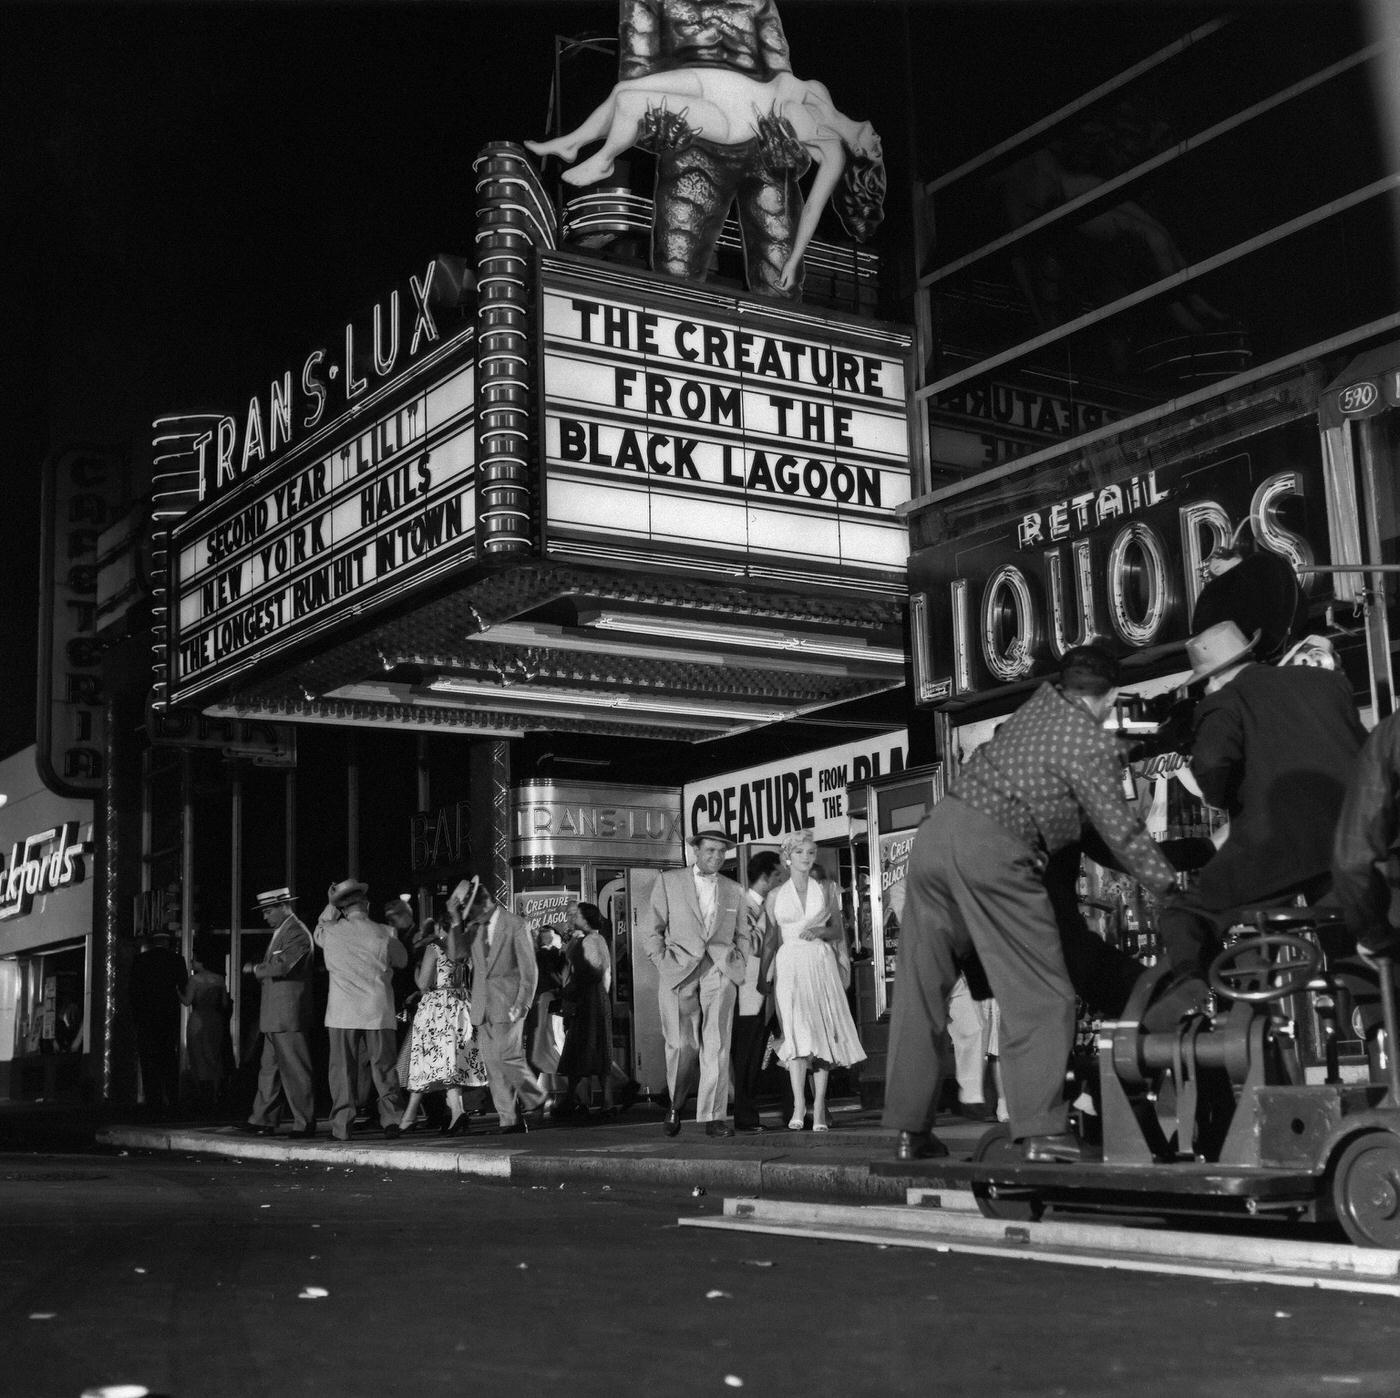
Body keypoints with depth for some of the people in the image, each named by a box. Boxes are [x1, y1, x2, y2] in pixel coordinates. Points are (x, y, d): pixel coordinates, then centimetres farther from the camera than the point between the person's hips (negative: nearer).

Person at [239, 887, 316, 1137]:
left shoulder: (296, 933, -13)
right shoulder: (281, 932, 18)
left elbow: (281, 966, -24)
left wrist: (255, 969, -10)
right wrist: (258, 968, 5)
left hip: (288, 1017, -10)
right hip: (274, 1017, 10)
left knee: (295, 1070, -5)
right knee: (269, 1069, 12)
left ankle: (305, 1123, -1)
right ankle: (263, 1120, 17)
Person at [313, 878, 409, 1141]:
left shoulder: (331, 932, -3)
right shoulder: (385, 934, -5)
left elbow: (318, 933, 20)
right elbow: (402, 960, 10)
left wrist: (330, 907, 21)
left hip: (342, 1012, 0)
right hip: (378, 1011, 0)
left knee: (342, 1069, 5)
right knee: (383, 1067, 8)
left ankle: (341, 1125, 5)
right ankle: (391, 1118, 1)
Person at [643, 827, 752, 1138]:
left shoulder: (733, 891, 18)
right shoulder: (668, 882, 8)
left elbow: (743, 935, 26)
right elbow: (651, 931, 8)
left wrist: (738, 964, 9)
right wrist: (664, 965, -3)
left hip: (720, 974, 2)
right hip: (679, 973, -2)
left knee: (717, 1045, -9)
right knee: (682, 1045, -9)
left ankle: (713, 1118, -7)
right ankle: (675, 1103, 16)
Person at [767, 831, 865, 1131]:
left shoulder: (826, 890, 14)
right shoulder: (776, 895, 12)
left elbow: (840, 932, 15)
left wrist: (821, 932, -5)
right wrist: (766, 975, 9)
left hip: (821, 963, 1)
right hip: (789, 964, -1)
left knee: (823, 1031, -5)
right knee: (796, 1030, -18)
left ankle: (819, 1108, -3)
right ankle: (799, 1106, -23)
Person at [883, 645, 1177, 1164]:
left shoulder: (1040, 704, 18)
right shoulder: (1090, 741, -3)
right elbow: (1121, 831, -2)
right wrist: (1170, 884, 7)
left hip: (936, 829, 8)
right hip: (990, 853, -8)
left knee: (921, 993, 10)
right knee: (1039, 997, 0)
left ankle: (910, 1130, 14)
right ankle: (1041, 1130, -8)